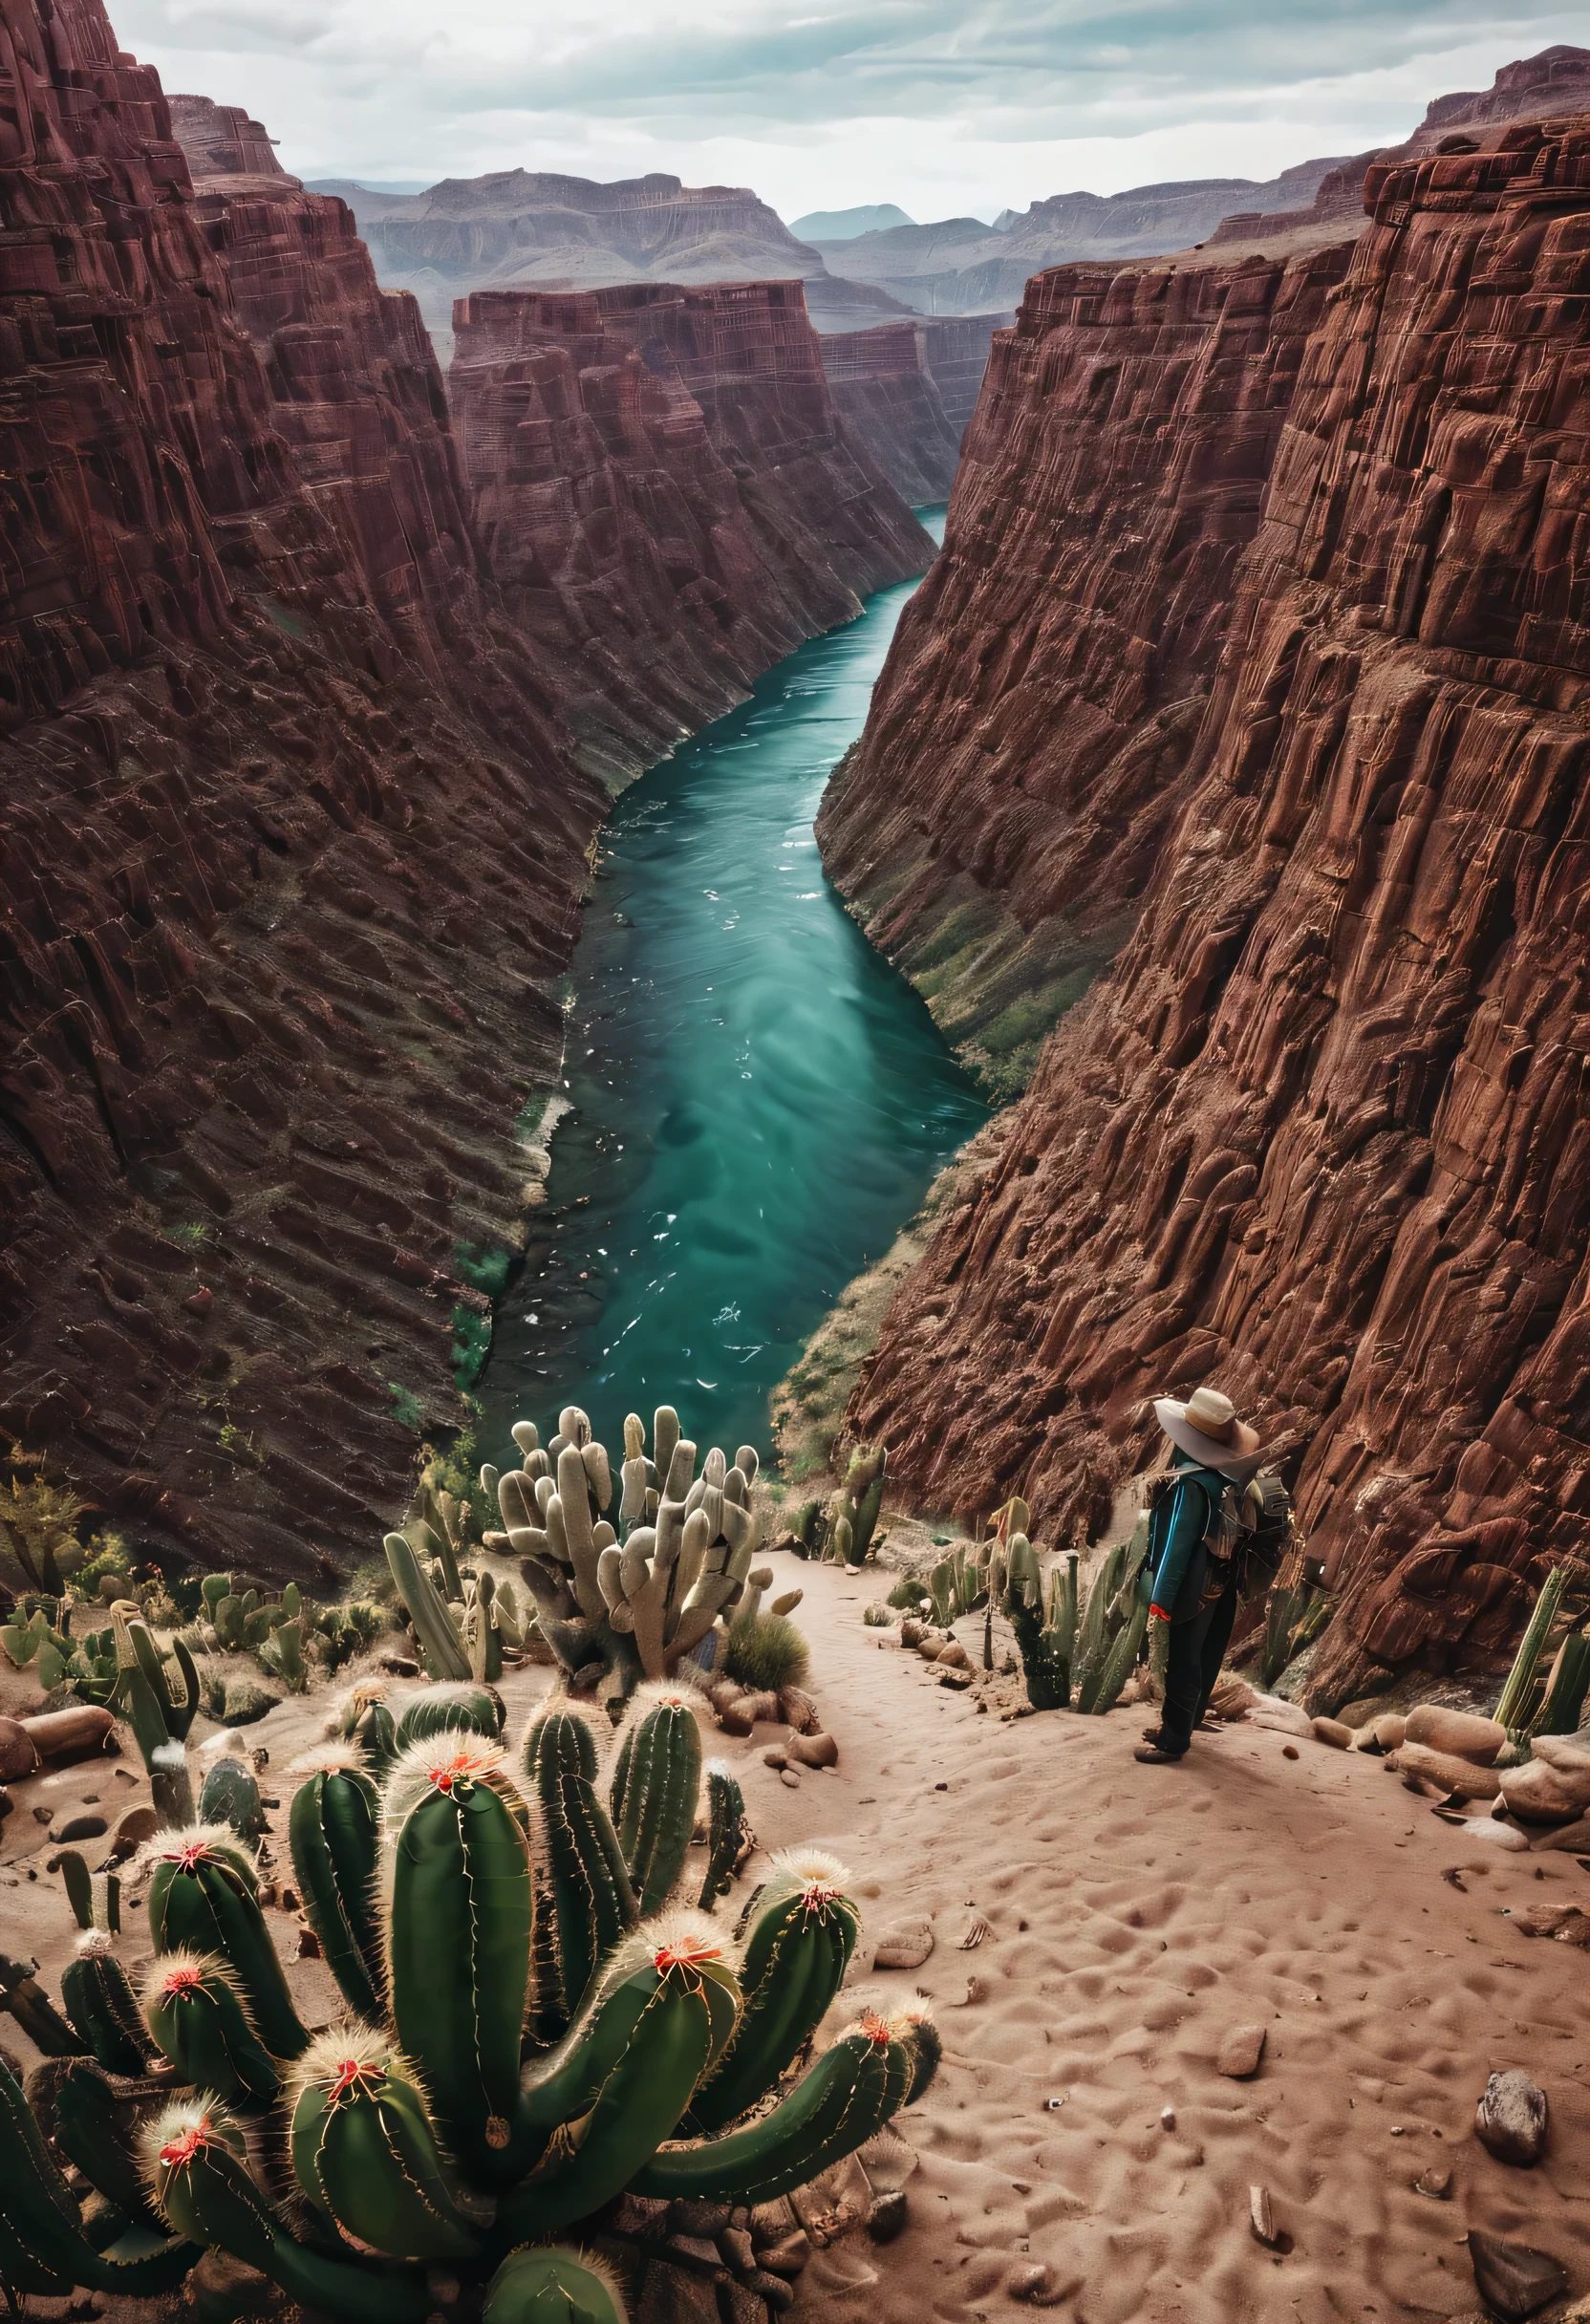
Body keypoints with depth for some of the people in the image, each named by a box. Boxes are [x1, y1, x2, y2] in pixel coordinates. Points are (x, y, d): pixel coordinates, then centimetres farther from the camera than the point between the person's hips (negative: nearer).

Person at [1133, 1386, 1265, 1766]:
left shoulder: (1191, 1484, -27)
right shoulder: (1227, 1475, 0)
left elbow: (1177, 1545, -25)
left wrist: (1160, 1600, -20)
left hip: (1192, 1589, -9)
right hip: (1217, 1584, 9)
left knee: (1182, 1663, 3)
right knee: (1200, 1657, 20)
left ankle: (1173, 1741, 15)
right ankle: (1178, 1725, 35)